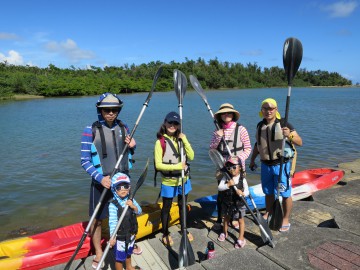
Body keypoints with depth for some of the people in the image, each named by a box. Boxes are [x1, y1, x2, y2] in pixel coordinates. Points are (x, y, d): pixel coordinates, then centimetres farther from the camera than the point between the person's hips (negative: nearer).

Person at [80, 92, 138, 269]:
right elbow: (85, 161, -12)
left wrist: (132, 146, -9)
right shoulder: (91, 130, -14)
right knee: (97, 219, 9)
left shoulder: (123, 127, -1)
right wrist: (100, 178, -23)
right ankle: (98, 253, 33)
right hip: (102, 182, -4)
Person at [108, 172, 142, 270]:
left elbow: (139, 211, -4)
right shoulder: (113, 205, -23)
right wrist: (112, 237, -29)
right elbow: (112, 222, -25)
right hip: (120, 236, -6)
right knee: (119, 257, 8)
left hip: (131, 233, 7)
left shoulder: (131, 200, -4)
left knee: (128, 252, 28)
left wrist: (133, 206, -23)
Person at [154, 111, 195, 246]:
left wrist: (185, 140, -15)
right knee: (166, 208, 10)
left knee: (183, 206, 19)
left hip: (183, 180, 5)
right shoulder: (160, 142, -12)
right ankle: (165, 234, 29)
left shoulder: (180, 139, 3)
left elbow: (191, 156, -6)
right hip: (168, 182, -4)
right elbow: (158, 165, -16)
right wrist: (177, 166, -21)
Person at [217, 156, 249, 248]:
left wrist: (242, 193, -32)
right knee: (226, 218, 22)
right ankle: (224, 233, 45)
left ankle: (241, 238, 24)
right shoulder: (225, 178, -10)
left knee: (240, 220, 8)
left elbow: (247, 191, -10)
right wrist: (228, 184, -32)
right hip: (227, 203, 3)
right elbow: (219, 187, -17)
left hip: (239, 204, -2)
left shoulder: (242, 179, -13)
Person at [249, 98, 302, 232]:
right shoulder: (260, 125, 7)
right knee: (268, 192, 19)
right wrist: (252, 159, 19)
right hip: (265, 165, 5)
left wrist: (290, 135, -35)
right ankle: (268, 214, 37)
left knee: (285, 194, 4)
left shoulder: (284, 124, -10)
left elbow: (300, 142, -15)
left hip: (281, 164, -5)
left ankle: (286, 220, 21)